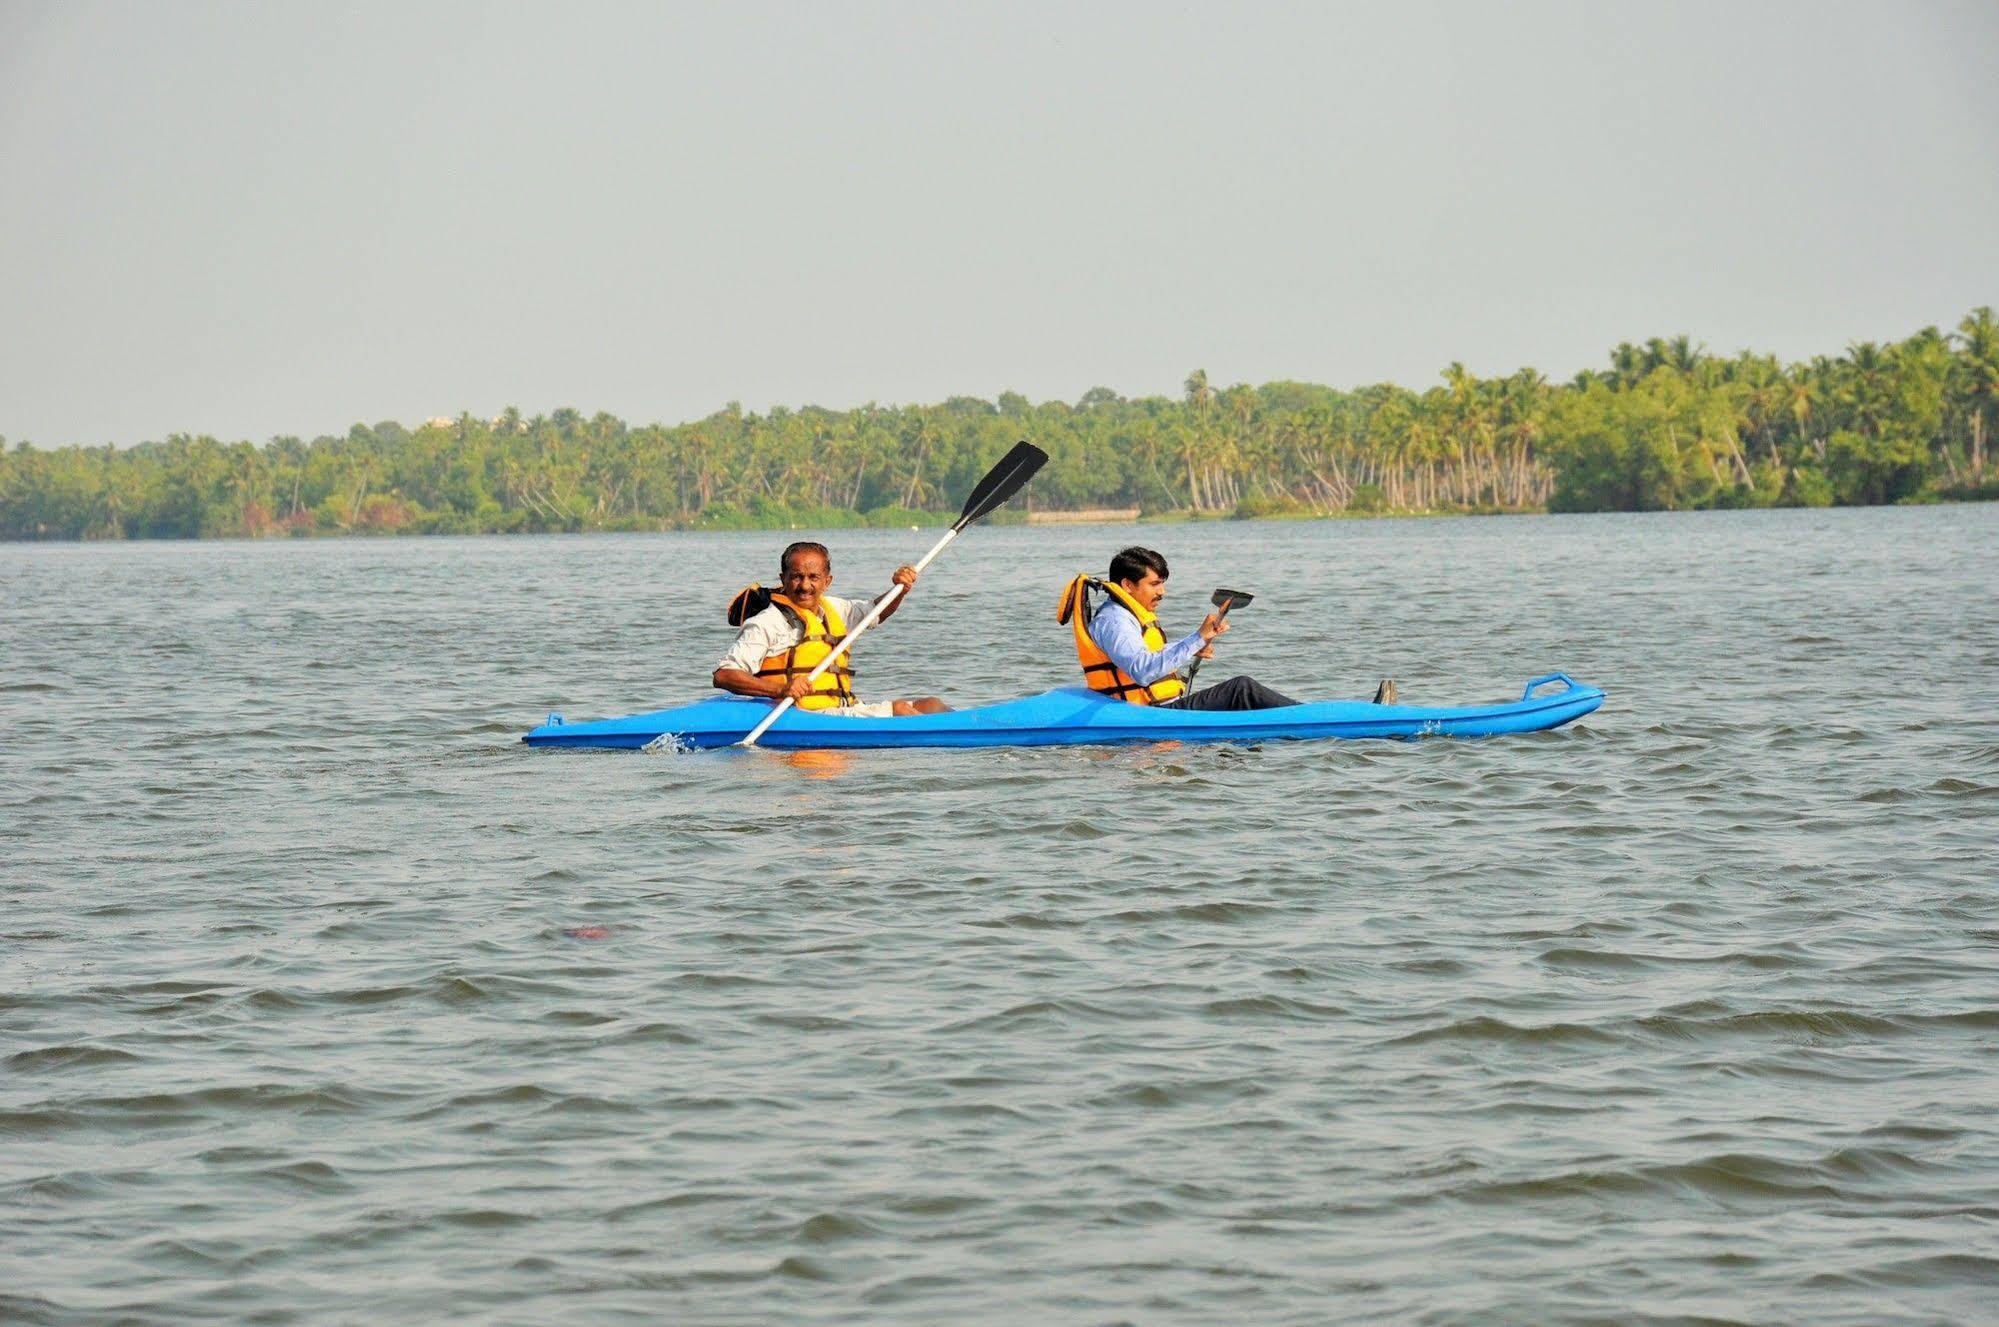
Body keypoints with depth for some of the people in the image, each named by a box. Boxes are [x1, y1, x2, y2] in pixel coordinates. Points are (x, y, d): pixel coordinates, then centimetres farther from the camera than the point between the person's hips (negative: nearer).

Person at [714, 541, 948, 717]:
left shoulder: (831, 608, 16)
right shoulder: (769, 623, -10)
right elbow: (723, 675, -17)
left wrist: (900, 590, 12)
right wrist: (781, 689, -29)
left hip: (847, 708, 9)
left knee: (930, 705, 3)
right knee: (899, 709, -19)